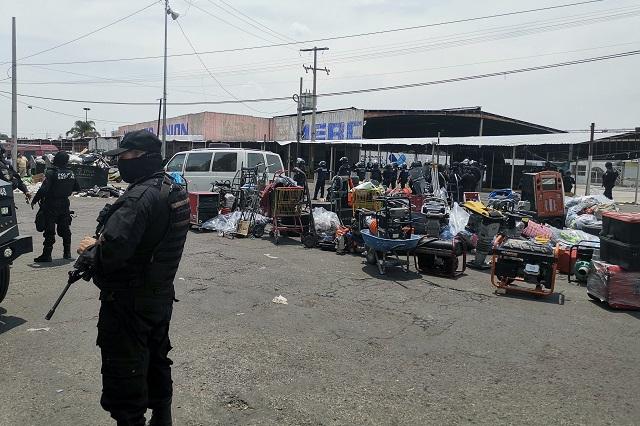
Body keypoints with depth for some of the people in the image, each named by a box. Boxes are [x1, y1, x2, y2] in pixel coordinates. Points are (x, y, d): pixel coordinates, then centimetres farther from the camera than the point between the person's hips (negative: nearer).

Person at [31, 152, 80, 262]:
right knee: (64, 228, 15)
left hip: (51, 205, -6)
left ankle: (47, 254, 1)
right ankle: (67, 252, 21)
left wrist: (34, 200, -12)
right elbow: (77, 188, 11)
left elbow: (43, 189, -23)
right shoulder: (71, 173, 2)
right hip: (65, 204, 6)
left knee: (49, 230, -2)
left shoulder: (51, 172, -17)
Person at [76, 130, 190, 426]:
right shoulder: (175, 191, 5)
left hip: (129, 302, -10)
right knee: (157, 360, 24)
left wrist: (89, 250, -12)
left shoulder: (140, 197, -24)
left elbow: (112, 254, -33)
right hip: (161, 296, 10)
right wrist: (102, 242, 5)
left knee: (124, 376, 5)